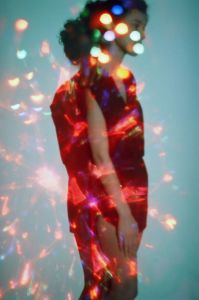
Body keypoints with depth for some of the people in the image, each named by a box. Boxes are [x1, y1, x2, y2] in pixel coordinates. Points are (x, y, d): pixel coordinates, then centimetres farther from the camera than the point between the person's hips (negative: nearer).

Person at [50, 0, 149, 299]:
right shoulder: (94, 81, -15)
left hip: (129, 190, 7)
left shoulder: (127, 78, 9)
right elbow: (100, 155, -18)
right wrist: (124, 213, -18)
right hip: (103, 198, -7)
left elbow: (129, 145, 9)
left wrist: (133, 205, 8)